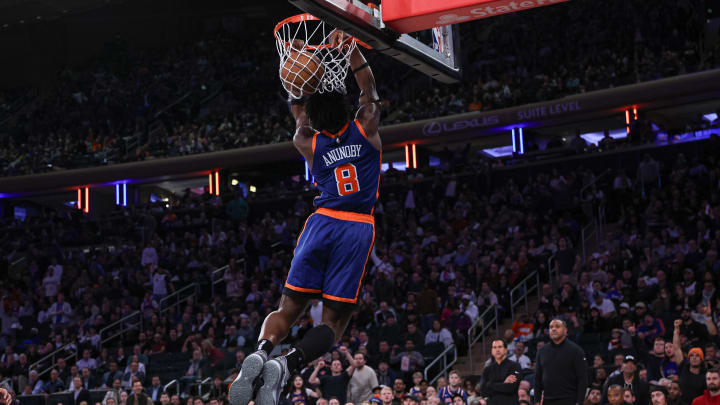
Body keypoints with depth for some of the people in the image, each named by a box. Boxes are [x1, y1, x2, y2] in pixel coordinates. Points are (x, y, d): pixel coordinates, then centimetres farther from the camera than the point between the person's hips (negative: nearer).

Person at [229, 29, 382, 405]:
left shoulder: (308, 143, 7)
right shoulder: (365, 130, 4)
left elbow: (300, 117, 29)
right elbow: (369, 88, 20)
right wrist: (349, 46, 20)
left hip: (322, 222, 2)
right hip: (357, 230, -1)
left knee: (288, 309, 8)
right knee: (334, 320, -3)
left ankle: (261, 351, -23)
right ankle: (287, 364, -29)